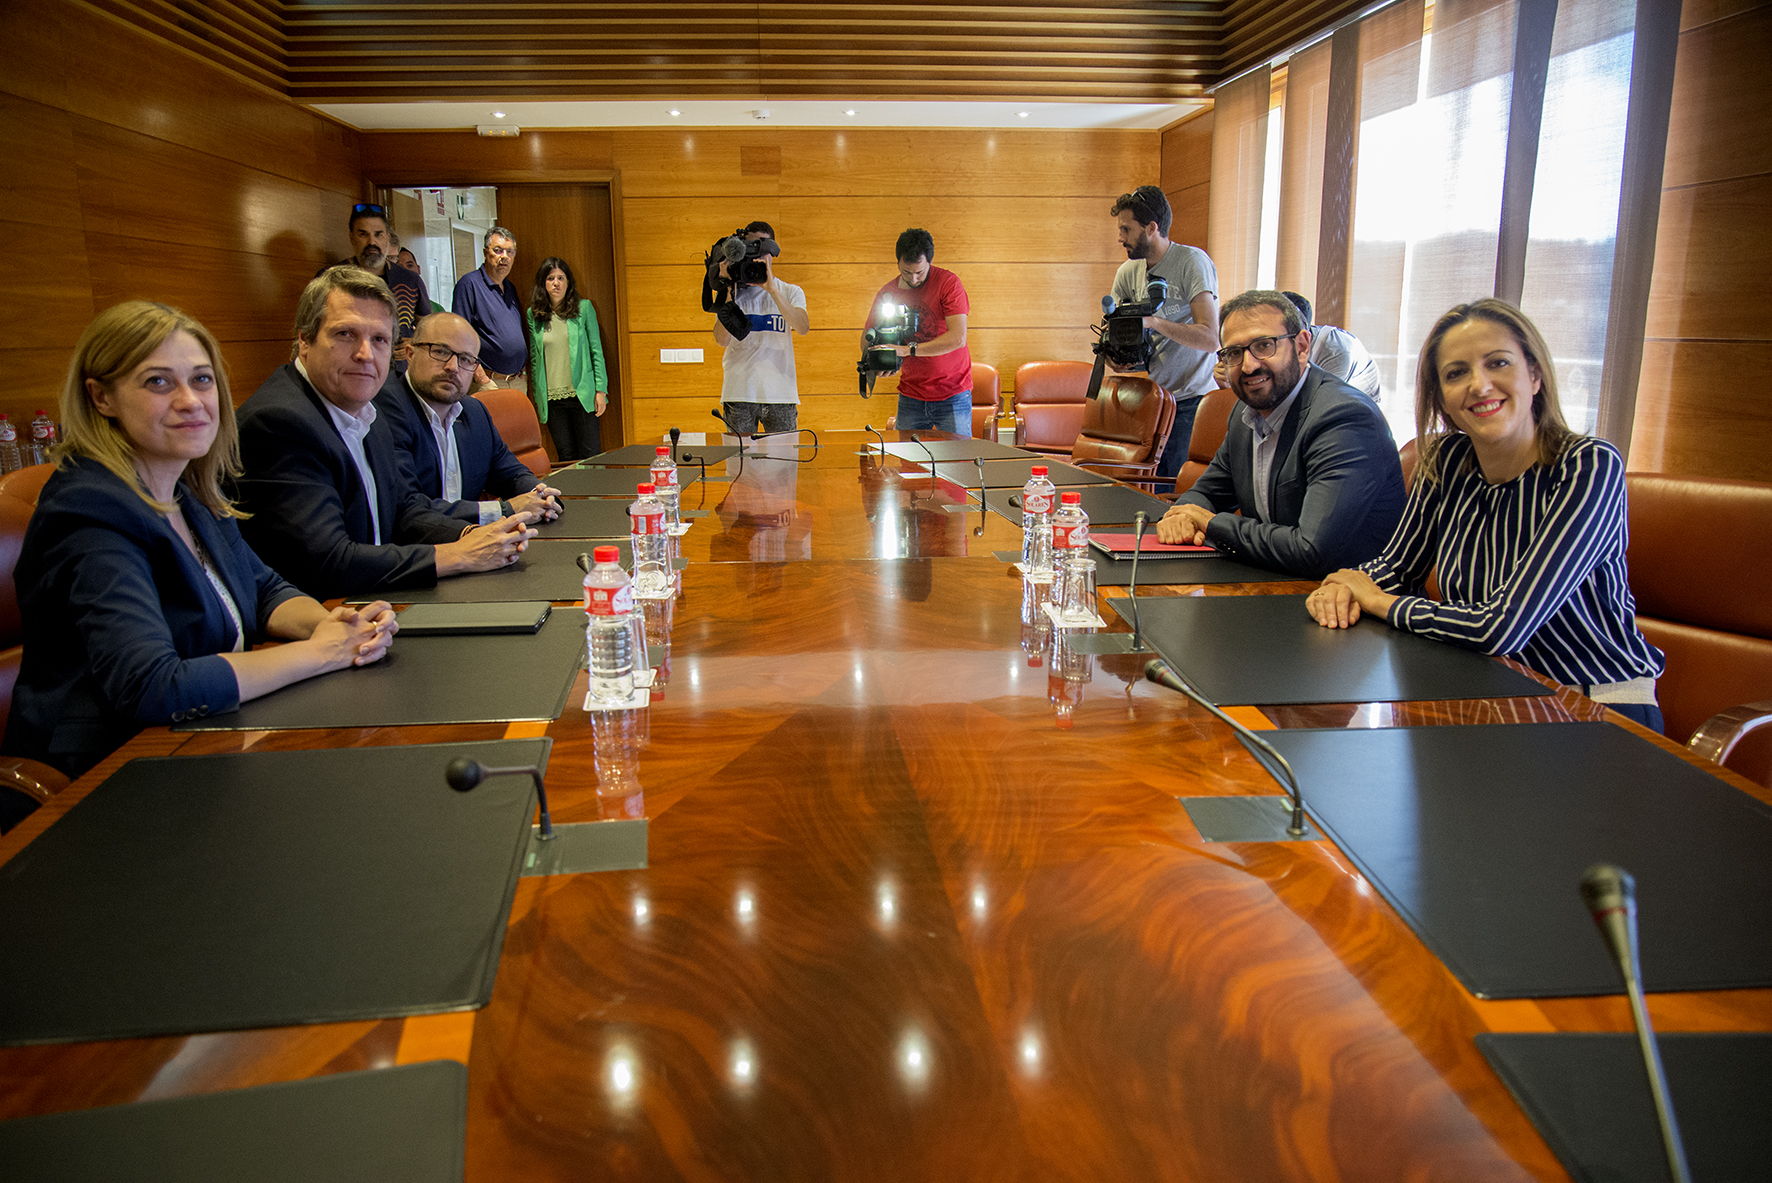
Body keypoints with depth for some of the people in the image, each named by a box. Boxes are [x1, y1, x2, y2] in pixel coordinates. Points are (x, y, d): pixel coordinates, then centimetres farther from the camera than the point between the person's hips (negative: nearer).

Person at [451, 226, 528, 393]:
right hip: (488, 382, -7)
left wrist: (523, 370, 11)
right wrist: (481, 379, -19)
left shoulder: (510, 288, 17)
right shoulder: (469, 284, -6)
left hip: (519, 382, 7)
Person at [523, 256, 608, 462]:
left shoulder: (584, 308, 2)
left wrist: (601, 390, -4)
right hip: (551, 398, 2)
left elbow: (596, 350, 2)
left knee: (590, 456, -2)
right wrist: (536, 397, 10)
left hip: (581, 395, -2)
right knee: (566, 458, 5)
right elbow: (534, 358, 12)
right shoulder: (533, 315, 7)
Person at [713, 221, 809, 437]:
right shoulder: (732, 293, 9)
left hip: (780, 394, 0)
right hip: (739, 394, 0)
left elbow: (803, 328, -11)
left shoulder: (791, 292, 10)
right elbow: (722, 340, -6)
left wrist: (772, 289, -18)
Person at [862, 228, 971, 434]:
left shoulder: (948, 282, -10)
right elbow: (868, 338, 12)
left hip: (952, 396, -3)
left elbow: (958, 338, -21)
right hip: (910, 398, 4)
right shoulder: (887, 293, 3)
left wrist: (908, 349, -27)